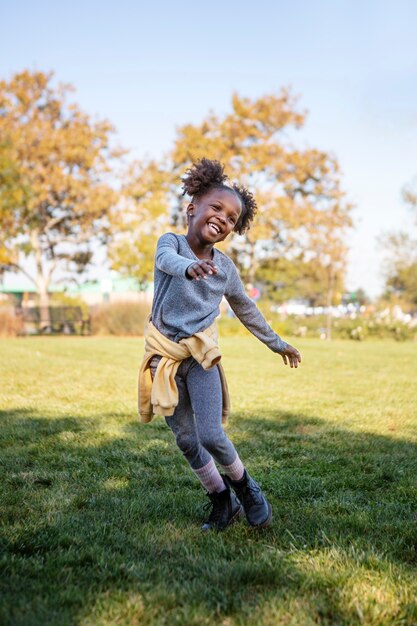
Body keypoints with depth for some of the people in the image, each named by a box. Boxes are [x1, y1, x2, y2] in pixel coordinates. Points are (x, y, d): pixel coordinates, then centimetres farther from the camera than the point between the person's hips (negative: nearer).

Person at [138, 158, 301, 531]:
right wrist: (190, 266, -55)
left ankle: (244, 485, 15)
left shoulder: (225, 267, 4)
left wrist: (276, 343, 27)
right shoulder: (171, 242, -5)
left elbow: (246, 309, 20)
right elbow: (167, 259, -31)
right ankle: (222, 500, 24)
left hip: (201, 354, 1)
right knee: (186, 440, 6)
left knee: (211, 435, -13)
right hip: (165, 355, 0)